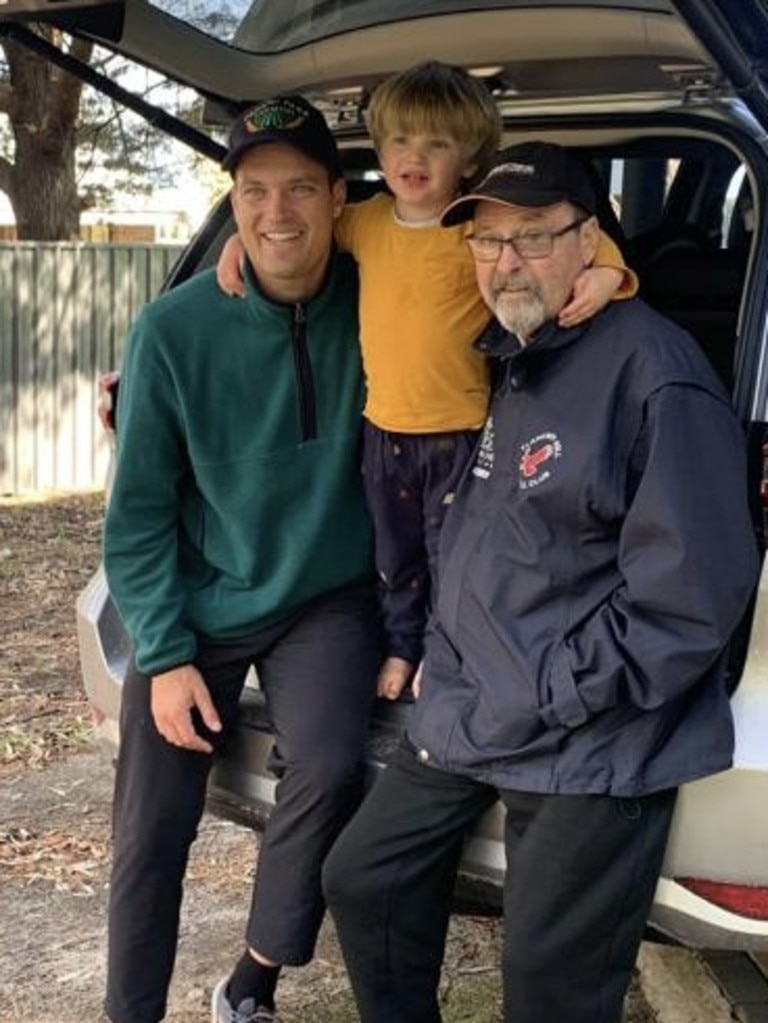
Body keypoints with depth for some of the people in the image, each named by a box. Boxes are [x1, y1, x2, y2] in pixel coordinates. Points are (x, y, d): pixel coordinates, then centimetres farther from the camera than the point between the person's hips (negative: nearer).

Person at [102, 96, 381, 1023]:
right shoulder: (174, 330, -15)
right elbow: (137, 512, -8)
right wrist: (163, 654, -11)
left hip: (325, 598, 0)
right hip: (197, 607, 0)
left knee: (328, 769, -24)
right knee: (150, 838, 6)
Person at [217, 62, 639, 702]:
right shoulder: (365, 222, 1)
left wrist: (607, 271, -36)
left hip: (460, 432, -5)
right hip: (383, 428, 5)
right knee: (396, 554, 20)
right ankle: (404, 646, 39)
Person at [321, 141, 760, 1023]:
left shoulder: (652, 372, -18)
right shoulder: (502, 358, 10)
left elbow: (690, 596, -21)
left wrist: (535, 706, -16)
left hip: (591, 750, -9)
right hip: (467, 715, 9)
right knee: (361, 882, 18)